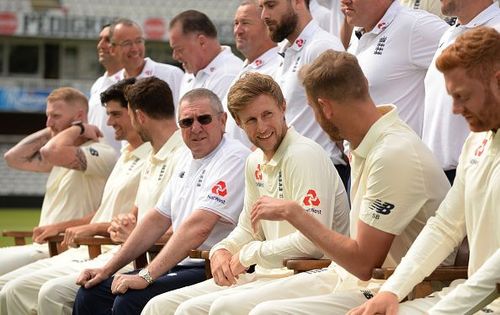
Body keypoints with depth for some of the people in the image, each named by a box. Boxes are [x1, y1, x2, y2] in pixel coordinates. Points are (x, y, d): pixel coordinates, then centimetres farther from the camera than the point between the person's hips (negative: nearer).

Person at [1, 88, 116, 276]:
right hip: (42, 247, 9)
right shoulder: (63, 155, 20)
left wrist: (77, 129, -8)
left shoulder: (103, 153, -11)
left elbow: (51, 152, -27)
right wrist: (50, 132, 15)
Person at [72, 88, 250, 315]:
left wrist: (145, 276, -25)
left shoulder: (233, 158, -13)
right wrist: (108, 269, 15)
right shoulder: (187, 159, 17)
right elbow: (158, 219, 21)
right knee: (90, 294, -1)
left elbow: (199, 226, -23)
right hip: (182, 266, 9)